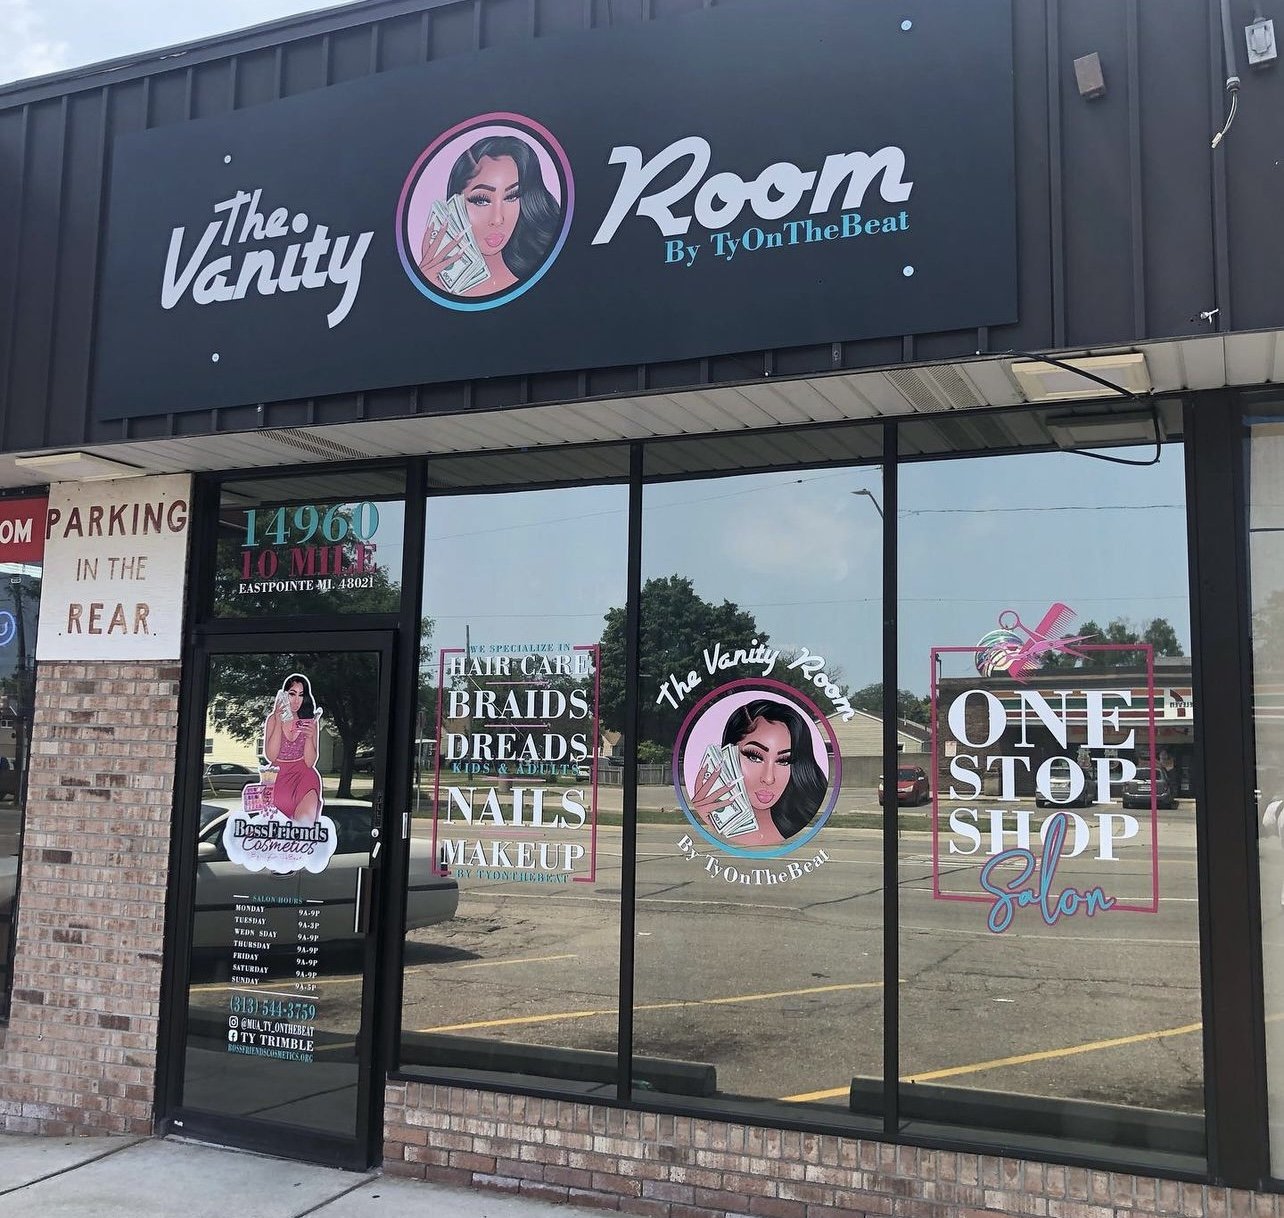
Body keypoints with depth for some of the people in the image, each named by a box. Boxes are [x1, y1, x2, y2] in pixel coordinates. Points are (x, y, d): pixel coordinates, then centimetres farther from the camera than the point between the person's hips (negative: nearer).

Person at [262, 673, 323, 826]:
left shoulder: (309, 721, 3)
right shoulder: (273, 719, 2)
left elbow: (310, 762, -1)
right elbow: (270, 756, -10)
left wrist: (309, 736, -19)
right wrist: (278, 721, -14)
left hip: (303, 777, 0)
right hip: (279, 778, 0)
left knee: (304, 823, -27)